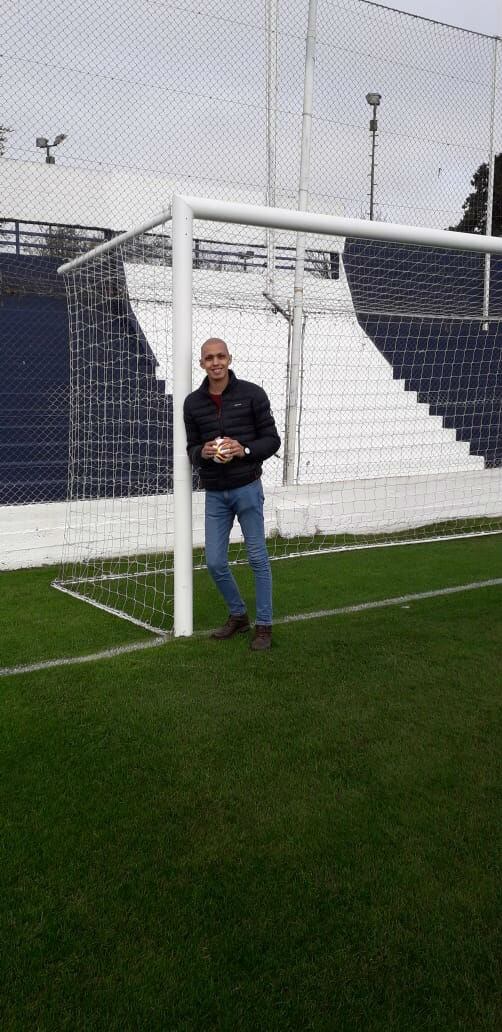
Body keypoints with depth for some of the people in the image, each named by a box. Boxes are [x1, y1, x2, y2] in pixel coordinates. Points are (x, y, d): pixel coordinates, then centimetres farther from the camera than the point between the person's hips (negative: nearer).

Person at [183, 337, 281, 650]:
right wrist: (202, 452, -13)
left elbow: (272, 440, -3)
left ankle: (264, 625, 15)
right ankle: (238, 616, 27)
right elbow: (192, 448, 10)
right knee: (215, 563, 5)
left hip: (247, 489, -3)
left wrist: (245, 449, -21)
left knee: (258, 559, 3)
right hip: (215, 494, 4)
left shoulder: (252, 394, -6)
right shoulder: (193, 403, 4)